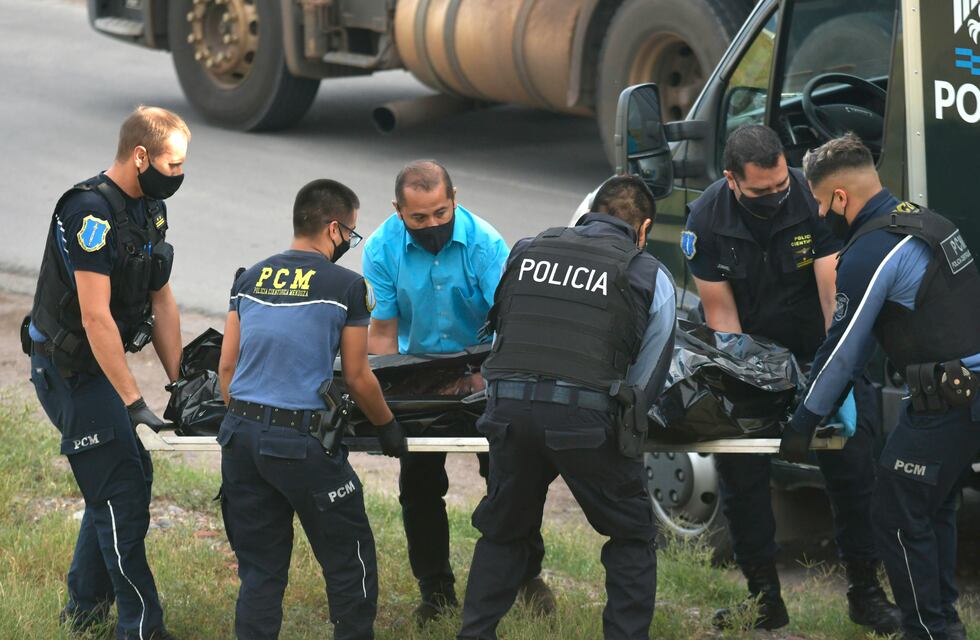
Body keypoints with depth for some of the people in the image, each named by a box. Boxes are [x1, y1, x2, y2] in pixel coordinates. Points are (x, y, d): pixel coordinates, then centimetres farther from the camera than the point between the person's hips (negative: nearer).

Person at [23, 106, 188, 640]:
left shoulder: (150, 208, 5)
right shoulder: (90, 211, -25)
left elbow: (161, 302, 10)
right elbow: (96, 318, -28)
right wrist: (134, 403, -28)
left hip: (100, 361, 10)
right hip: (68, 369, -10)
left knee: (130, 475, 17)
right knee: (121, 491, -9)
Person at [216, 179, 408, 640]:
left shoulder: (250, 278, 11)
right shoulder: (347, 286, -4)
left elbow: (227, 366, 13)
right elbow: (357, 378, 1)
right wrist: (387, 427, 18)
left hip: (241, 433, 6)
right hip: (301, 443, -6)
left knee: (260, 569, 12)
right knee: (349, 562, 8)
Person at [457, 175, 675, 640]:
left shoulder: (526, 252, 19)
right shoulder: (650, 276, 10)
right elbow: (648, 374, 15)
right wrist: (624, 423, 32)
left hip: (508, 409, 3)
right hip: (585, 417, -3)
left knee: (502, 531, 24)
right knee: (632, 535, 15)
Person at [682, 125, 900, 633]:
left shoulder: (815, 200, -23)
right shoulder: (706, 220, -16)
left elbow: (835, 293, -27)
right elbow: (719, 310, -11)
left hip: (822, 349, -2)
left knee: (852, 459, -5)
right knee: (739, 469, -1)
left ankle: (865, 592, 7)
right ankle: (764, 598, 11)